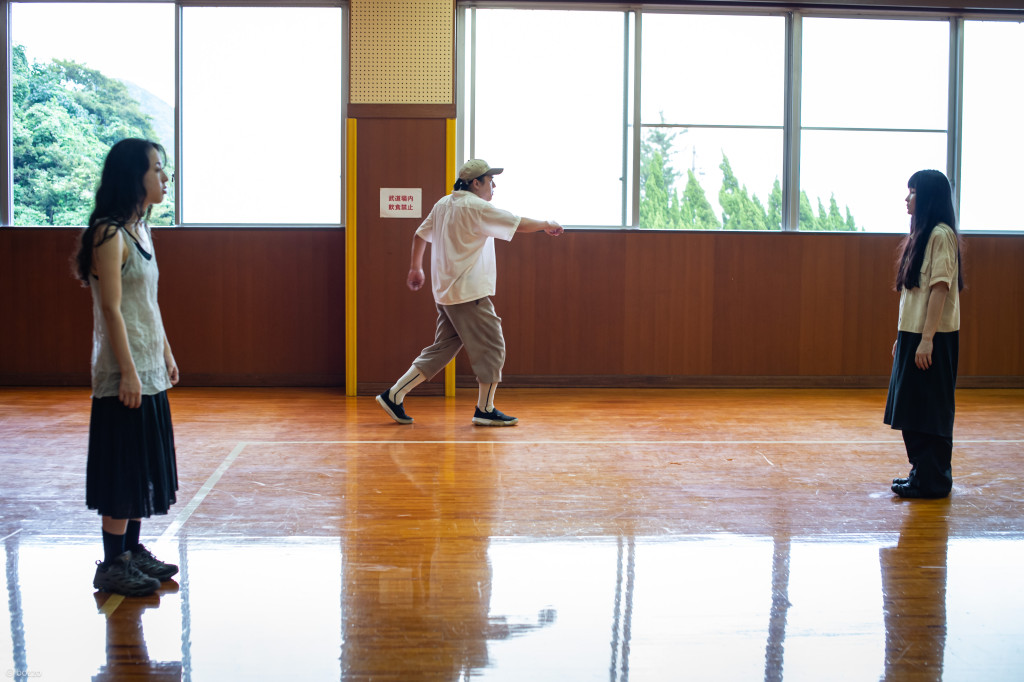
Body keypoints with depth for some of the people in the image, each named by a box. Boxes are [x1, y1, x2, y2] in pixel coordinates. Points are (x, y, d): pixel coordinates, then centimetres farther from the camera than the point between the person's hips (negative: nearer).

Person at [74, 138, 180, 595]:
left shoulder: (140, 229, 12)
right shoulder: (110, 233, -15)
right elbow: (112, 309, -18)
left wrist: (166, 353, 20)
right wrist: (128, 371, -20)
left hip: (149, 369, 9)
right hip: (124, 373, -9)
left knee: (144, 464, 14)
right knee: (124, 465, -3)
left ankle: (133, 549, 25)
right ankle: (113, 564, 5)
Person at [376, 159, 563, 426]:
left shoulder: (443, 204, 12)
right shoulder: (476, 207, -13)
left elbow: (420, 235, 20)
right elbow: (521, 224, -10)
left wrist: (416, 268, 32)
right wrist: (547, 224, 7)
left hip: (446, 292, 9)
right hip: (469, 292, -9)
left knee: (443, 347, 12)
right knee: (492, 347, 2)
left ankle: (394, 395, 9)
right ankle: (485, 410, 9)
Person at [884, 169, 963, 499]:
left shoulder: (941, 234, -14)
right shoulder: (921, 234, 15)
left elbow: (940, 288, -19)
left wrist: (926, 339, -22)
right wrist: (902, 337, 17)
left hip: (932, 337, -9)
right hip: (913, 334, 9)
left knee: (928, 410, -4)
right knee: (913, 409, 13)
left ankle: (932, 481, 3)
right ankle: (922, 471, 22)